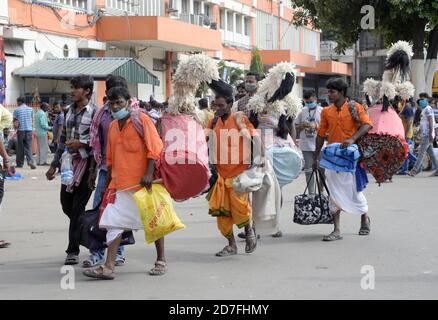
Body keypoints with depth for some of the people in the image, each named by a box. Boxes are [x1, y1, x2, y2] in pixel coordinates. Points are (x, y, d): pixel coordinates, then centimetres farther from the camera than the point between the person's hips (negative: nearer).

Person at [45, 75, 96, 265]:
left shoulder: (93, 112, -6)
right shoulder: (69, 111, 13)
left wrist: (82, 143, -18)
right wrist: (54, 164, 19)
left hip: (86, 162, -7)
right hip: (69, 162, 7)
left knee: (78, 206, -5)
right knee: (66, 205, 10)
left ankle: (73, 251, 0)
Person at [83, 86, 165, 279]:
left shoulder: (141, 120, -6)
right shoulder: (113, 126, 14)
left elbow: (155, 148, -12)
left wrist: (149, 173, -22)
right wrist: (108, 183, 21)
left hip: (144, 183, -6)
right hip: (121, 184, 6)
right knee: (114, 223, -3)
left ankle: (161, 261, 21)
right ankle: (109, 267, -5)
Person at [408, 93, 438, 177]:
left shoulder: (428, 109, -10)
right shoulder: (424, 110, 20)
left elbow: (431, 122, -17)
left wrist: (430, 134, -22)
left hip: (427, 135, -10)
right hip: (425, 135, 10)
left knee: (421, 152, -12)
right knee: (431, 153, 9)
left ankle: (414, 171, -16)